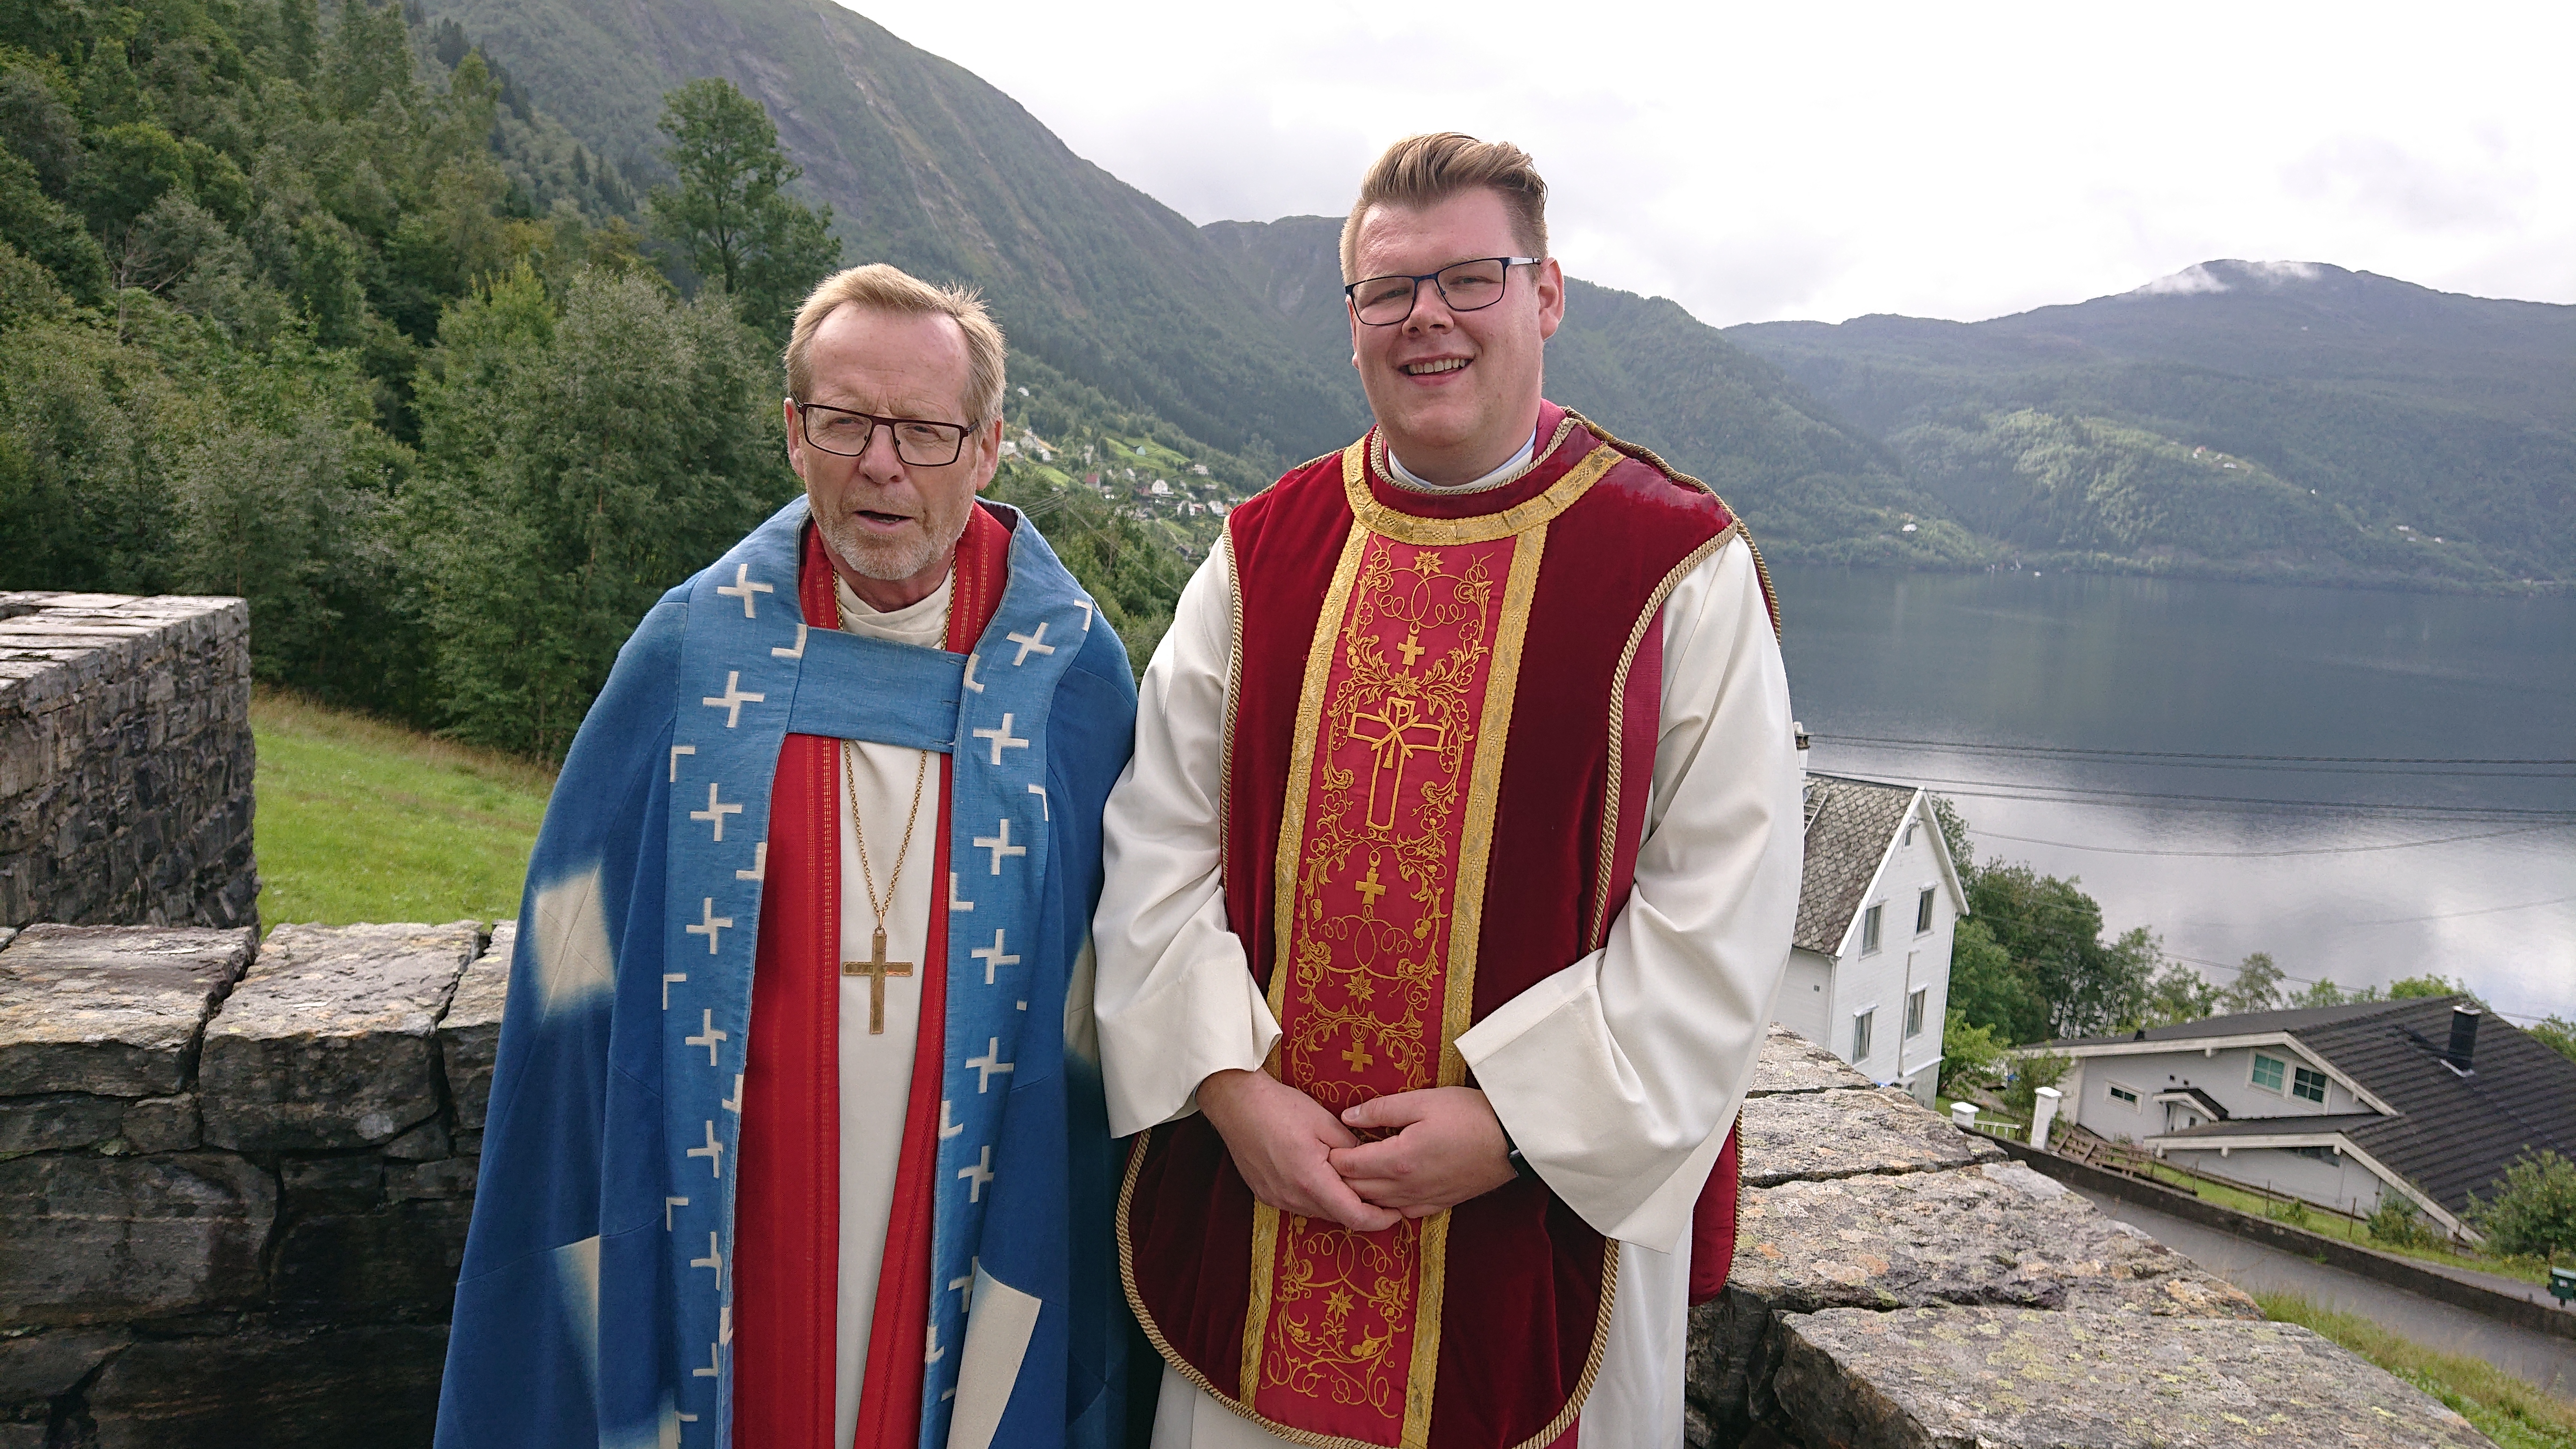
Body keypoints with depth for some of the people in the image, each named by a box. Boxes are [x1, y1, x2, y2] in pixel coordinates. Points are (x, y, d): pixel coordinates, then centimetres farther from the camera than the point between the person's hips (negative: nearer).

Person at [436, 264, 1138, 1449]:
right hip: (735, 1225, 1)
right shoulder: (695, 652, -3)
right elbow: (582, 946, 3)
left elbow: (1111, 980, 1)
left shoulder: (1074, 672, -5)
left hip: (972, 1221, 0)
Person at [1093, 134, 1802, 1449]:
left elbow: (1721, 906, -9)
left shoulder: (1680, 569, -6)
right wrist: (1232, 1084, -9)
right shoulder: (1264, 552, 4)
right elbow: (1159, 847, 2)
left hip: (1543, 1216, -2)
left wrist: (1513, 1120, -15)